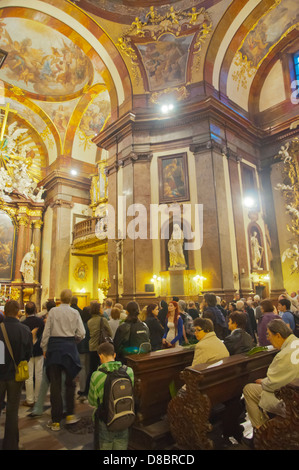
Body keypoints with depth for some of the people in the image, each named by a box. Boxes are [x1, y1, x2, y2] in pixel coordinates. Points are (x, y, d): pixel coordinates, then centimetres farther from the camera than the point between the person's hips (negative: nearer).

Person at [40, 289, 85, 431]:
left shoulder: (53, 311, -5)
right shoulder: (75, 313, -5)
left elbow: (46, 331, -3)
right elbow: (81, 334, -6)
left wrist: (44, 348, 9)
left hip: (54, 346, 0)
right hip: (69, 348, 0)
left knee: (55, 383, 8)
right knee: (70, 382, 17)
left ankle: (56, 421, 16)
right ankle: (70, 415, 23)